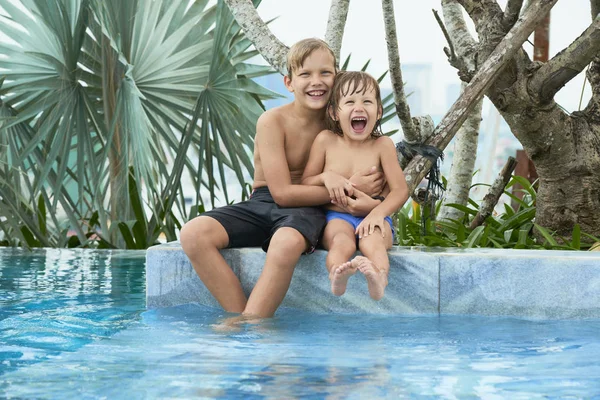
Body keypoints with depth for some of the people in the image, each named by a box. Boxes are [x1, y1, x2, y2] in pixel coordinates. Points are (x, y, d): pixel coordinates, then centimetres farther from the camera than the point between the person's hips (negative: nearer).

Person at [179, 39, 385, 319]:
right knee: (193, 234, -27)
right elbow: (282, 192, -14)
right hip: (262, 203, 0)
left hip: (306, 209, 0)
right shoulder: (273, 121, -8)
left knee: (287, 242, -39)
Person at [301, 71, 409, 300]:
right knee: (342, 241, -35)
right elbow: (304, 183, 10)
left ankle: (378, 279, -67)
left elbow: (400, 189, -3)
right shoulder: (326, 140, 4)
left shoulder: (382, 145, 1)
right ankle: (337, 275, -69)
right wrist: (326, 177, -13)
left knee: (372, 239, -36)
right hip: (336, 216, 0)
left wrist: (379, 212, -22)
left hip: (372, 218, 0)